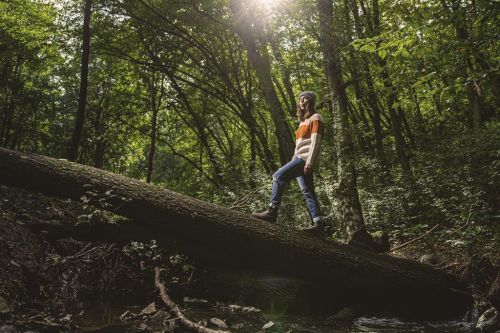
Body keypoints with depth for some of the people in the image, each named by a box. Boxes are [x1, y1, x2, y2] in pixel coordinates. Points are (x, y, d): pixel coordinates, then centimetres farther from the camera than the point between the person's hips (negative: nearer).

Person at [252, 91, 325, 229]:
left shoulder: (315, 118, 0)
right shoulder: (304, 121, 27)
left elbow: (315, 142, -12)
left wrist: (309, 162, -21)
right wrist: (293, 163, 18)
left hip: (306, 158, -9)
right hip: (300, 158, 9)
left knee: (278, 176, -18)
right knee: (307, 191, 0)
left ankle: (272, 211, -21)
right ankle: (317, 222, -4)